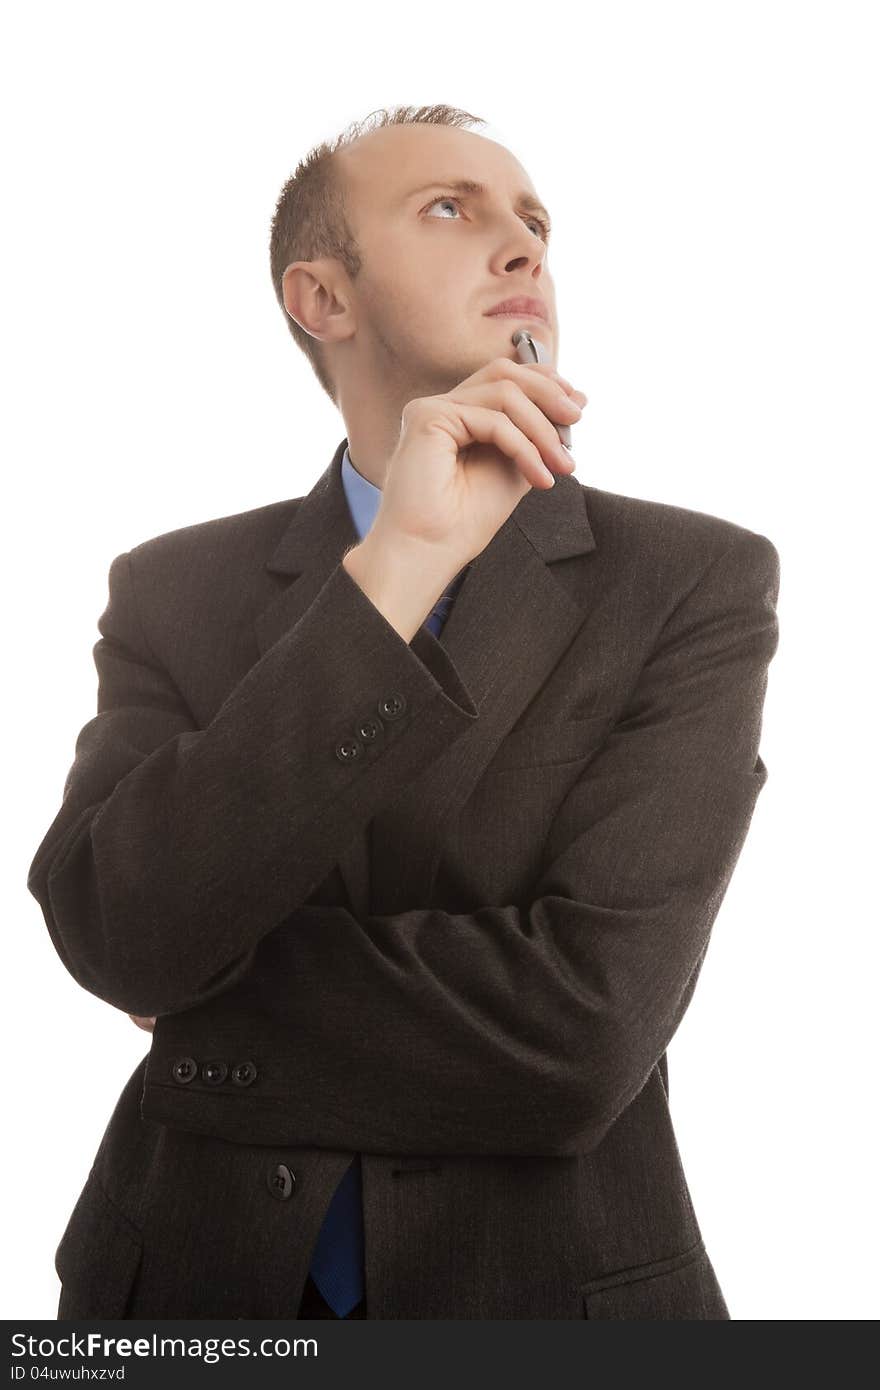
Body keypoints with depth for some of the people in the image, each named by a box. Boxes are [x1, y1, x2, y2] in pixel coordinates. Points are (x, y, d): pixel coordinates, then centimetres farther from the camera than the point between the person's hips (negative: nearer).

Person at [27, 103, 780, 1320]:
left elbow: (587, 1030, -21)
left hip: (545, 1284, -1)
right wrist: (397, 566, -25)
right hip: (196, 1284, 2)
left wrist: (194, 998, -12)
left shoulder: (702, 582, -11)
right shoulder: (171, 591, -4)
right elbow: (113, 936, -20)